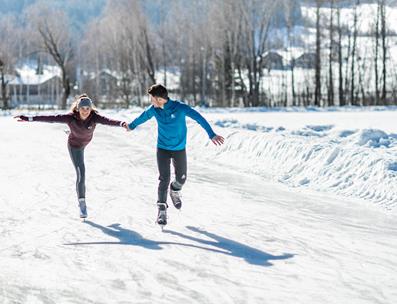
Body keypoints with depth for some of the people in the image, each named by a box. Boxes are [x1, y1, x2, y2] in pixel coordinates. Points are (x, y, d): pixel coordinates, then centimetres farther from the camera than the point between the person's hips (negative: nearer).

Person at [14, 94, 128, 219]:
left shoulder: (94, 116, -35)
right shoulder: (71, 117, -37)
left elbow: (108, 121, -53)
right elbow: (50, 118, -42)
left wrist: (121, 123, -74)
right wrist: (29, 119, -47)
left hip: (86, 141, 4)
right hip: (75, 145, -4)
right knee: (81, 174, -14)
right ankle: (82, 204, -3)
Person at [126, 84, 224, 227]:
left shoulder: (180, 108, -21)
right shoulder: (154, 109, -8)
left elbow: (199, 118, -26)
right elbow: (143, 117, 13)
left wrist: (211, 134, -37)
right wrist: (131, 126, 32)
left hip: (179, 149, -1)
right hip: (162, 149, 1)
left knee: (181, 179, 8)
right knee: (164, 179, -11)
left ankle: (175, 191, 42)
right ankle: (162, 208, -3)